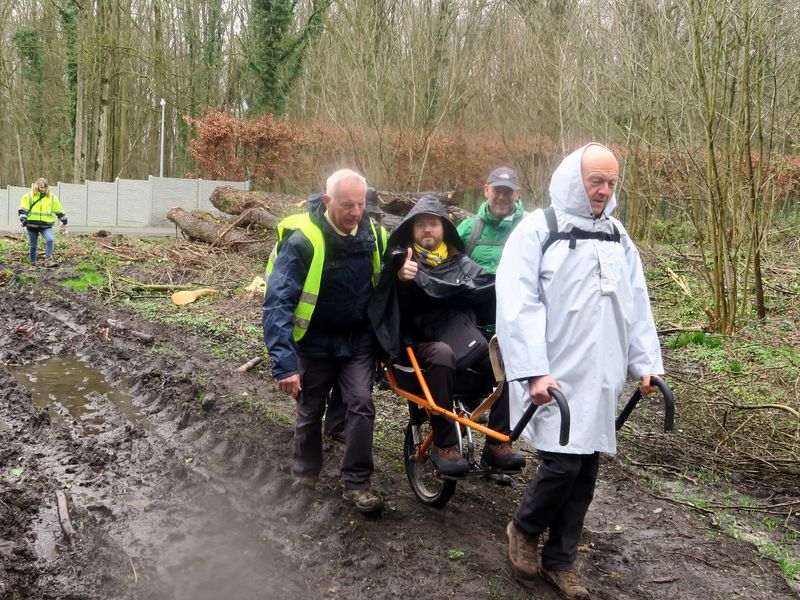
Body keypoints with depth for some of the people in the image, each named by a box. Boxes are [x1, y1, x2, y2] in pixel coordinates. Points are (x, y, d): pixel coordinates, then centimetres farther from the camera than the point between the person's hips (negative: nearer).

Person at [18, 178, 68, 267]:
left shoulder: (52, 197, 4)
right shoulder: (28, 196, 0)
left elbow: (59, 211, 12)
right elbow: (23, 210, -1)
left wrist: (64, 222, 17)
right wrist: (23, 220, -15)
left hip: (46, 225, 0)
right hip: (32, 225, 0)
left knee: (50, 239, -26)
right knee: (33, 245, 8)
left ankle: (48, 259, -18)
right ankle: (33, 263, 24)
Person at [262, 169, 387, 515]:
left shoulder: (374, 234, -8)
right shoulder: (302, 240, -24)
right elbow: (278, 302, -26)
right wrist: (284, 363, -32)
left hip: (358, 340, 3)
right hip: (315, 342, -2)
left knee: (361, 405, -8)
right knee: (310, 412, 12)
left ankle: (357, 484, 7)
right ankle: (304, 478, 34)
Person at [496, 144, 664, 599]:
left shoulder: (617, 236, 13)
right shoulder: (538, 230, -6)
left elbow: (637, 303, 15)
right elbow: (518, 305, -14)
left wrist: (646, 363, 9)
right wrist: (534, 371, -21)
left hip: (601, 376, 6)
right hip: (557, 376, -6)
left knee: (585, 472, 9)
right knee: (563, 464, -10)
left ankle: (561, 561, 25)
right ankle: (524, 528, 20)